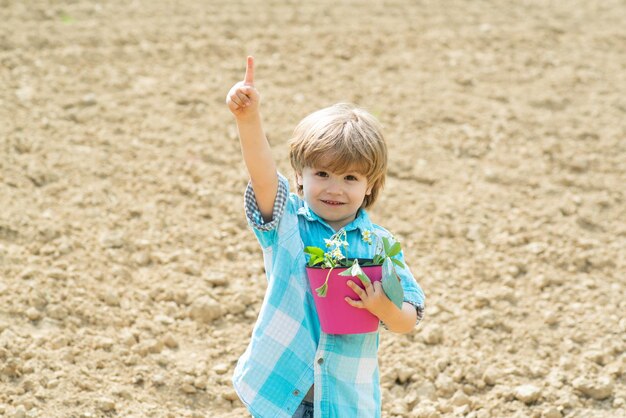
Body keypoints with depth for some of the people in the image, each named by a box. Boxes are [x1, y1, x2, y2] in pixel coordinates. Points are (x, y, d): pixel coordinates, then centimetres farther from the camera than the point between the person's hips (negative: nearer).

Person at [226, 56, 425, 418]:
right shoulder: (287, 223, -4)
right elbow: (263, 174, -23)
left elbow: (410, 320, -2)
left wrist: (386, 309, -24)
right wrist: (249, 119, -40)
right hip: (281, 388, 0)